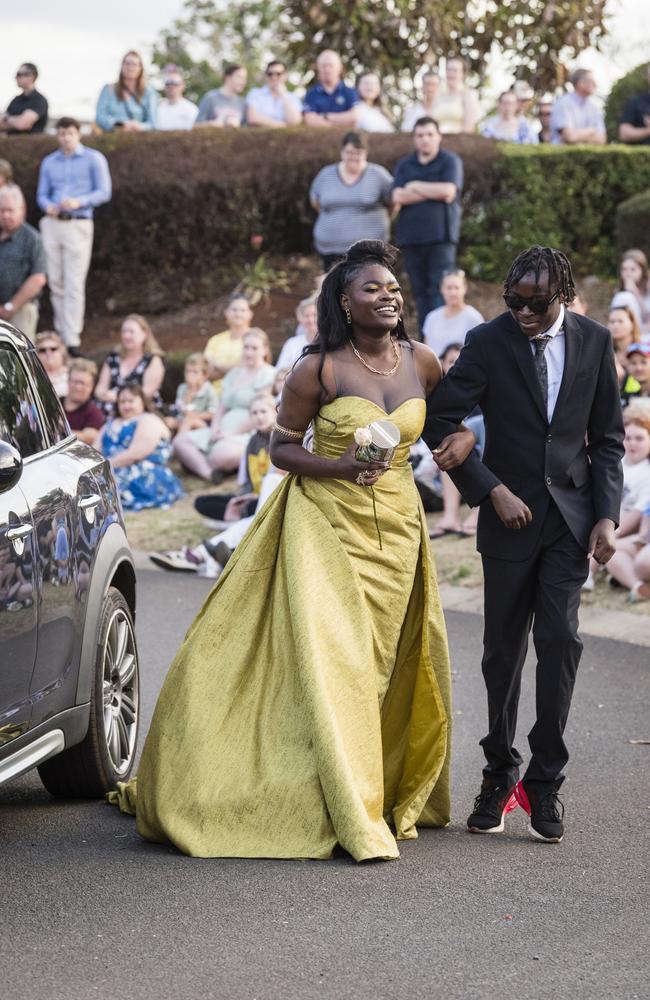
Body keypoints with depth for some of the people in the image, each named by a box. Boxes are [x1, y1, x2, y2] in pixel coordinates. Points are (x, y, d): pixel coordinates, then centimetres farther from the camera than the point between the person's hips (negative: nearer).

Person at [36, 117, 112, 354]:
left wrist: (78, 202, -18)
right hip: (52, 224, 4)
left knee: (74, 284, -8)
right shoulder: (49, 162, 14)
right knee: (55, 281, 5)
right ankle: (61, 332, 17)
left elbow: (104, 192, -3)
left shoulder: (94, 159, 2)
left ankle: (72, 340, -11)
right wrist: (47, 206, -9)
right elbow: (42, 194, 15)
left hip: (78, 225, -4)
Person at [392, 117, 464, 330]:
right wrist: (434, 192, -6)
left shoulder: (450, 161, 5)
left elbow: (448, 191, -11)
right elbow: (397, 197, -2)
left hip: (440, 235, -4)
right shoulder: (404, 165, 14)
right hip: (411, 237, 4)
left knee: (440, 290, -11)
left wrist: (416, 187, -1)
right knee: (420, 291, 3)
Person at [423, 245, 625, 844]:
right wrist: (492, 490, -10)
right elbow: (438, 421, -6)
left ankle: (544, 782, -2)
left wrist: (607, 515, -1)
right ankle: (499, 776, 19)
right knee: (503, 651, 5)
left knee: (560, 639, -10)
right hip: (511, 513, -1)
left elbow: (607, 437, 8)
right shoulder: (489, 341, -6)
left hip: (570, 515, 1)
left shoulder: (594, 342, 2)